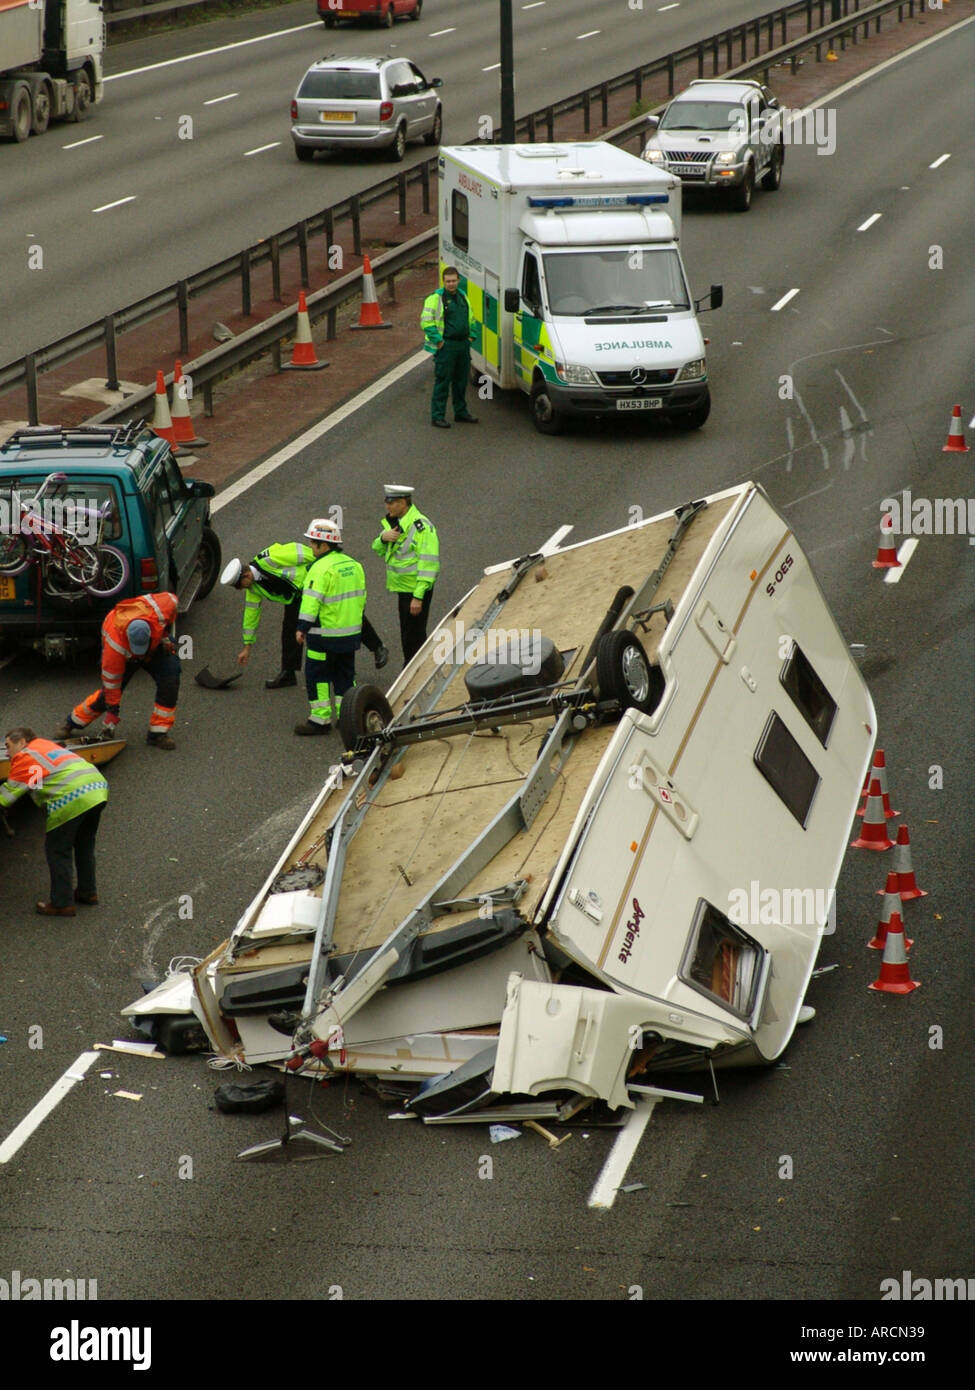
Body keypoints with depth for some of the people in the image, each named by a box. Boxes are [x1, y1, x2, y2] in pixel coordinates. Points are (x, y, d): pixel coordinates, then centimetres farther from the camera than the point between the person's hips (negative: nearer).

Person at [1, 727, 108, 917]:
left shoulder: (24, 757, 3)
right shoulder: (48, 745, 27)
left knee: (58, 851, 5)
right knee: (84, 846, 25)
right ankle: (88, 892, 37)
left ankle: (62, 903, 9)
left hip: (71, 799, -8)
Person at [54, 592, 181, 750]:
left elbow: (172, 600, -15)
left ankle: (158, 733, -7)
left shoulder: (158, 612, -40)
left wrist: (165, 633, -12)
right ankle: (72, 723, 17)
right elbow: (111, 679, -31)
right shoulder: (115, 644, -43)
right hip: (125, 656, -3)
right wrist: (112, 710, -26)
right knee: (108, 694, -7)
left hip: (157, 642, 3)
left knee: (170, 680, -17)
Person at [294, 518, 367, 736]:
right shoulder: (353, 565, 9)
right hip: (351, 632, 8)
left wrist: (302, 628, -12)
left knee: (317, 675, 2)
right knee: (345, 675, 16)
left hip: (325, 636, -8)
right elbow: (360, 597, 16)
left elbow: (311, 601, -20)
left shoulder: (321, 569, -18)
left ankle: (320, 720, 3)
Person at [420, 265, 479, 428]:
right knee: (442, 381, -6)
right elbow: (426, 321, -13)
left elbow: (471, 318, 28)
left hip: (463, 344, 7)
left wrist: (470, 336, 16)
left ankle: (461, 412, 26)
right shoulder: (435, 298, -8)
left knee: (462, 380, 14)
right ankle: (438, 416, -2)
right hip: (446, 346, -7)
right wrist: (438, 340, -16)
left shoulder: (463, 297, 14)